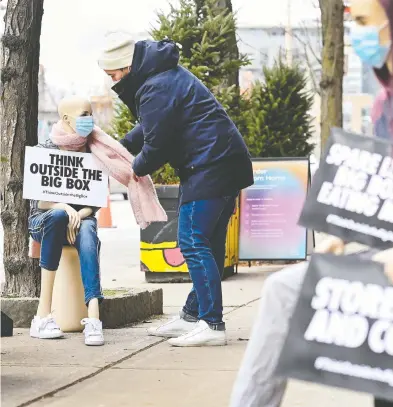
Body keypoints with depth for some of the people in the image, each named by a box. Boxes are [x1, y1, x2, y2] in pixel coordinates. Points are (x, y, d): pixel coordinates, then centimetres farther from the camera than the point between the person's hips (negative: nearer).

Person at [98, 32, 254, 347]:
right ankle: (193, 317, 22)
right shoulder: (168, 74, 19)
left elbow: (156, 145, -13)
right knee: (210, 244, 13)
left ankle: (212, 326, -12)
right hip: (228, 166, 11)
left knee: (194, 244, -10)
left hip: (209, 169, -11)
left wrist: (137, 168, 6)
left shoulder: (156, 89, -16)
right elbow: (148, 128, 30)